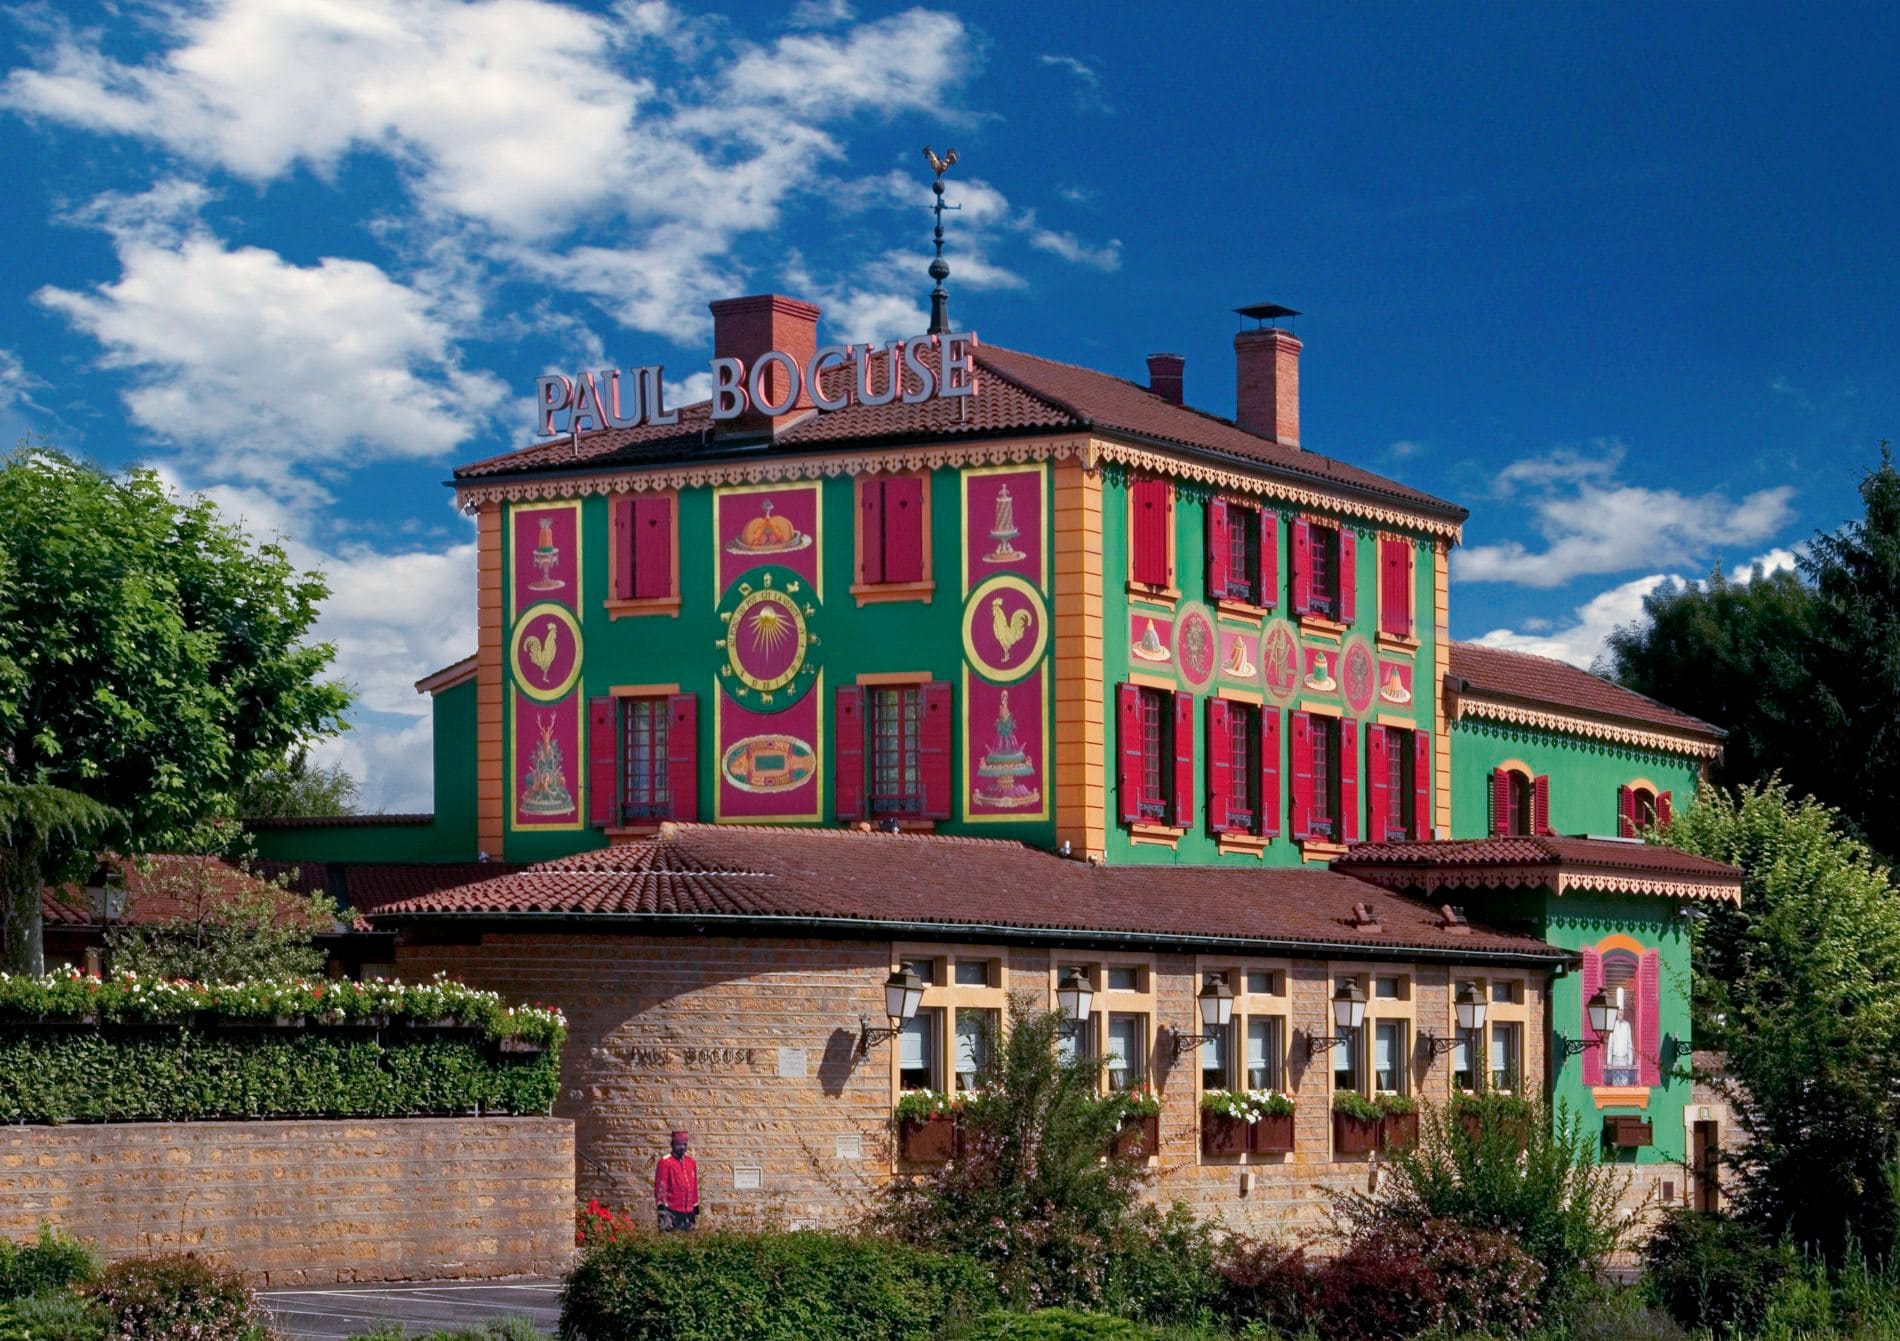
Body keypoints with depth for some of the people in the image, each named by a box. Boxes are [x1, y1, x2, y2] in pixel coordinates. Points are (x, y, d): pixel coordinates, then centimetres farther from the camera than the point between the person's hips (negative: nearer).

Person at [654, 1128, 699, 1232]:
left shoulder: (691, 1162, 14)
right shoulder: (665, 1162, -6)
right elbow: (660, 1187, -10)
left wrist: (696, 1210, 17)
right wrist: (662, 1210, -17)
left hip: (689, 1212, 6)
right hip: (672, 1213, -6)